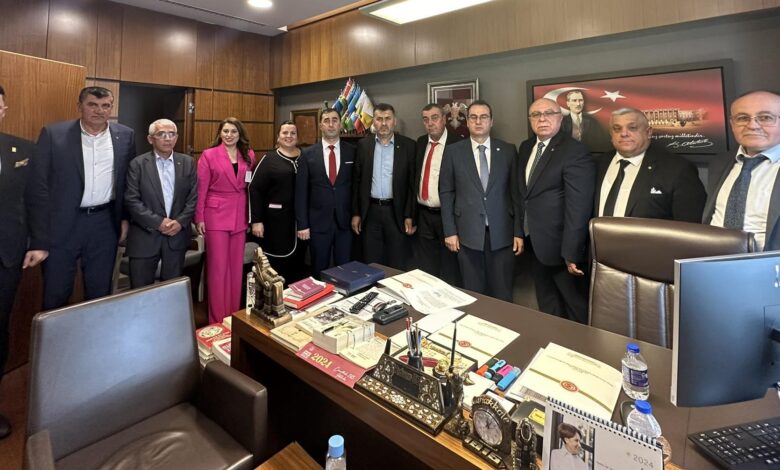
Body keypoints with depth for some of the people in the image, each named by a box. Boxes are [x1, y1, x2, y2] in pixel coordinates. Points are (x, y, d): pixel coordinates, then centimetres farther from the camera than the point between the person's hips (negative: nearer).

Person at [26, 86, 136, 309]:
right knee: (55, 295, 10)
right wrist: (39, 240, -9)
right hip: (61, 225, -1)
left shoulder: (125, 136, 2)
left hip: (105, 224, 2)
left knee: (100, 293, 13)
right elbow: (38, 188, -6)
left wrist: (125, 217, 5)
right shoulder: (53, 134, -5)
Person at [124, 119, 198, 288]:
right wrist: (158, 222, -15)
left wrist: (180, 222, -10)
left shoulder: (188, 162, 5)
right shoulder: (138, 164, -1)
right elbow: (131, 200, -7)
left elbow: (194, 197, 2)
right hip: (145, 236, -1)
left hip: (177, 235, 2)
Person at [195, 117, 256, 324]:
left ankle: (234, 315, 23)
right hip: (216, 215, -3)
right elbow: (201, 189, -4)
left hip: (240, 216, 4)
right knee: (218, 267, 1)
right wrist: (199, 218, -8)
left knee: (236, 266, 10)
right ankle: (217, 319, 12)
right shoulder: (209, 155, -2)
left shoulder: (249, 156, 8)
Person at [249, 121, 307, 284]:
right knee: (275, 264, 5)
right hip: (276, 220, -3)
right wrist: (256, 220, -11)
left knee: (298, 262, 14)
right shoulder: (269, 159, -2)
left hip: (300, 219, 3)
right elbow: (255, 189, -5)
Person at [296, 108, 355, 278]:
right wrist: (302, 224, -4)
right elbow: (301, 191, 0)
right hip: (318, 222, 0)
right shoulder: (308, 154, 1)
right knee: (319, 272, 12)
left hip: (345, 221, 0)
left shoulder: (353, 152, 2)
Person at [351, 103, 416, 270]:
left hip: (397, 212, -2)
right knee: (371, 264, 11)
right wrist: (356, 213, 3)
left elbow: (413, 183, -3)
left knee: (397, 266, 7)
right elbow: (357, 180, 6)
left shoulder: (408, 145, -2)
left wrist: (410, 216, -8)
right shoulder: (363, 144, 5)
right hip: (370, 211, 2)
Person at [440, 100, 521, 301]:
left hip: (501, 233, 1)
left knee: (502, 295, 8)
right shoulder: (453, 151, 3)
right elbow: (446, 193, 3)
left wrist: (518, 231, 1)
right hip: (468, 233, 0)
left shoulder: (508, 150, 5)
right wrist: (449, 231, -2)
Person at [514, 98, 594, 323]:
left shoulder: (575, 152, -17)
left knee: (577, 307, 12)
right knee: (547, 306, 23)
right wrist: (520, 229, 9)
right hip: (533, 243, 7)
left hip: (559, 245, -7)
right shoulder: (526, 147, 7)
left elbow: (578, 208, -22)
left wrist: (572, 253, -23)